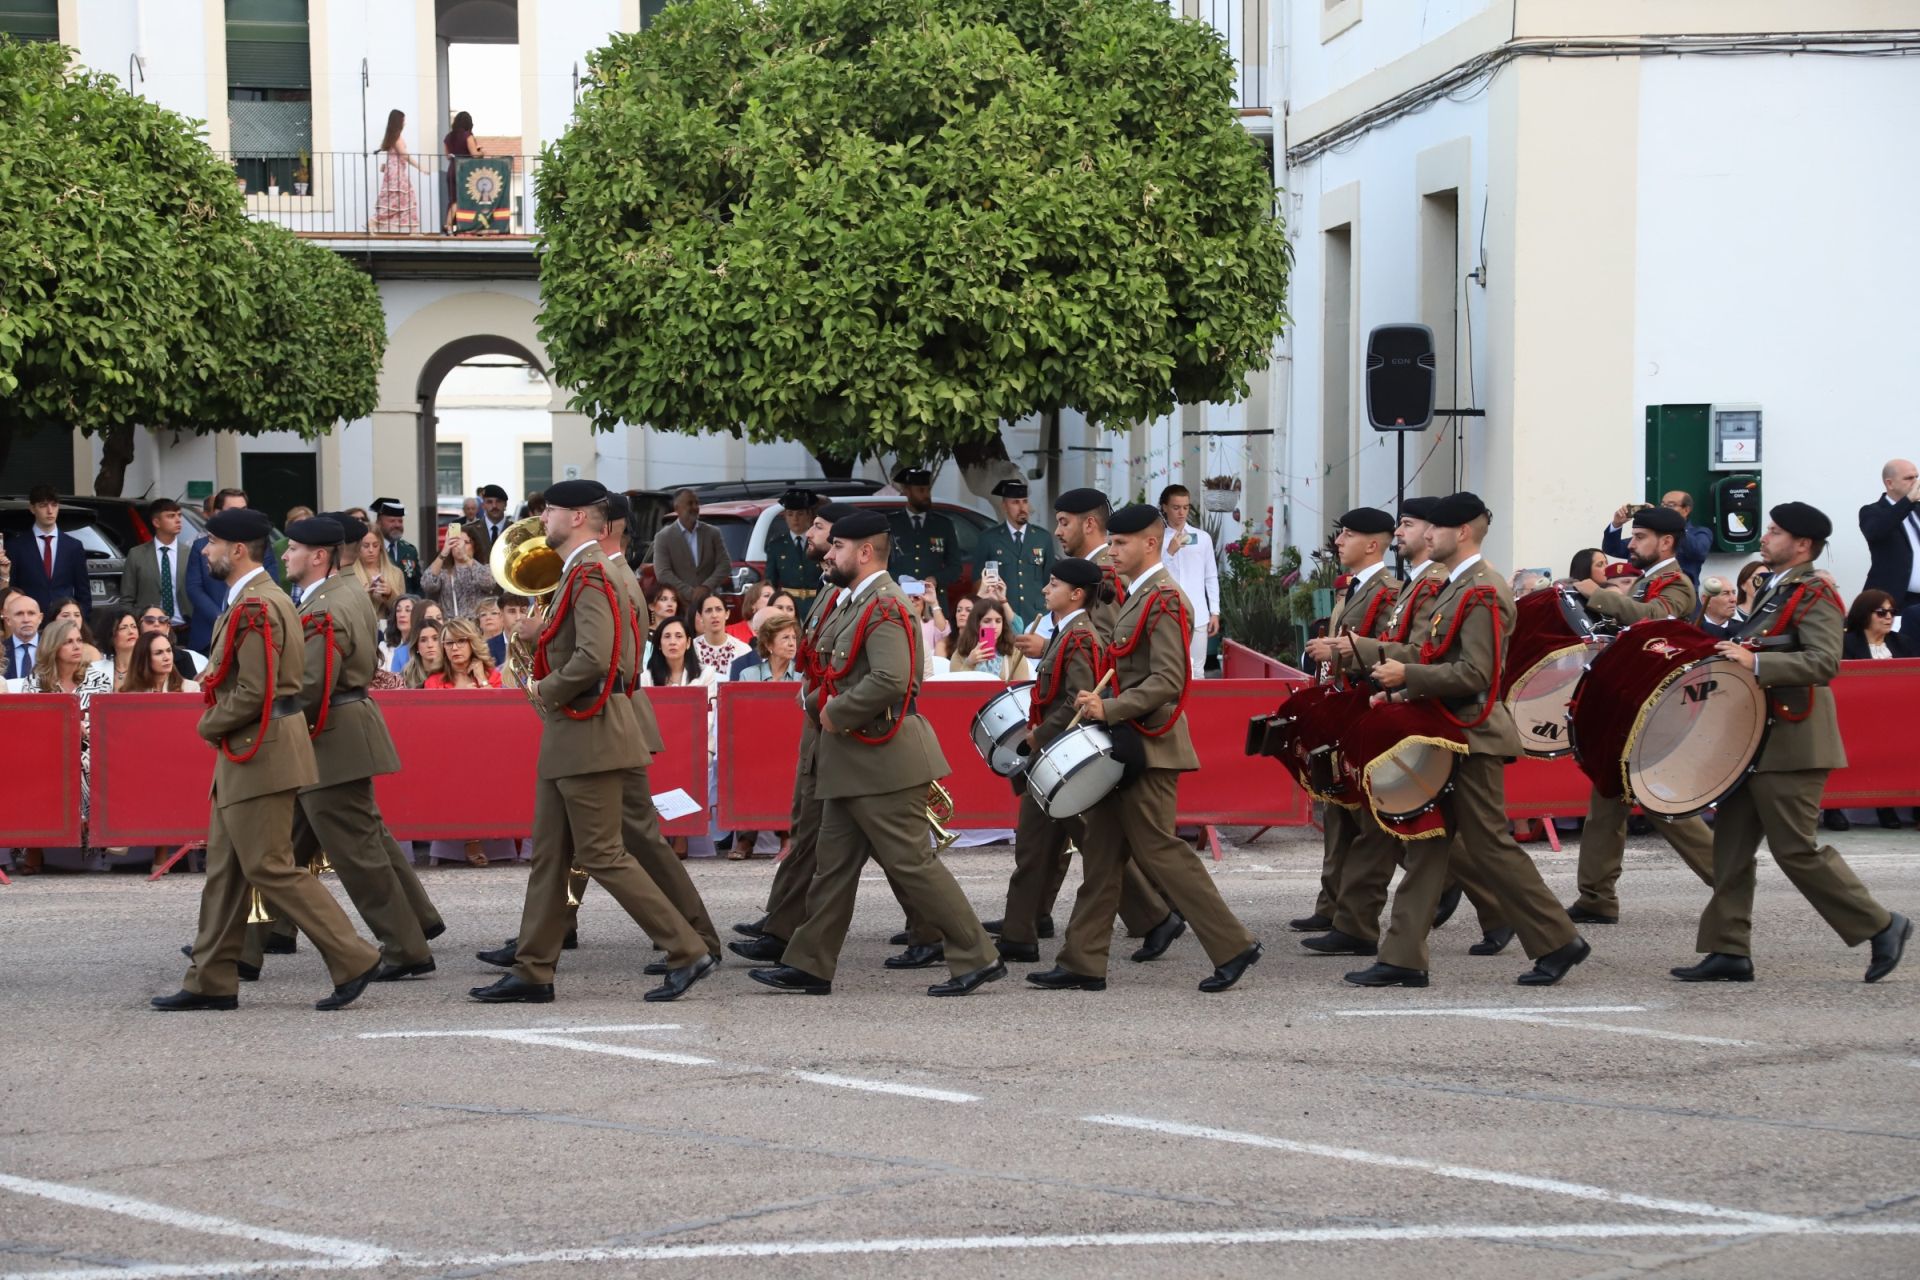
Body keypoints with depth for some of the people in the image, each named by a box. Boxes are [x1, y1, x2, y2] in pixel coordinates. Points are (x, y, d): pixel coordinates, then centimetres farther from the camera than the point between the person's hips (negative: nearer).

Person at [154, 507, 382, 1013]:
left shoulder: (254, 609, -18)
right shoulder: (268, 600, 15)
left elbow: (253, 694, -23)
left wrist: (210, 726, -9)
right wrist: (218, 722, 11)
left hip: (260, 755, -11)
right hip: (247, 755, 11)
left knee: (270, 869, -8)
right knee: (225, 870, 12)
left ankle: (353, 959, -5)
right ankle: (212, 981, 16)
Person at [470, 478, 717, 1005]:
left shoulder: (589, 576, -17)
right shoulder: (576, 572, 15)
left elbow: (593, 658, -28)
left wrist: (547, 691, -15)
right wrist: (543, 635, 9)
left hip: (589, 735, -10)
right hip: (567, 738, 11)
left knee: (601, 855, -7)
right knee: (549, 856, 11)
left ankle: (688, 952, -4)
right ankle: (532, 972, 14)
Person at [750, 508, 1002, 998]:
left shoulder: (884, 607, -17)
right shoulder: (857, 604, 14)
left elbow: (889, 681, -30)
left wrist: (835, 712, -18)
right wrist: (816, 701, 3)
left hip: (883, 758, -10)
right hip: (851, 763, 10)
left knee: (911, 862, -6)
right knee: (833, 863, 12)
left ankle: (977, 958, -1)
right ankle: (810, 966, 17)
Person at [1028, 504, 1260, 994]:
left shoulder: (1164, 600, -15)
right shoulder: (1136, 598, 16)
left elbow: (1168, 682, -22)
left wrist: (1111, 709, -24)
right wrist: (1101, 701, 11)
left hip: (1147, 747, -10)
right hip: (1124, 745, 10)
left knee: (1159, 851, -7)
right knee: (1101, 855, 8)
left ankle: (1234, 946, -1)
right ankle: (1083, 964, 10)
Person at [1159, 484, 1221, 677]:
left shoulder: (1203, 538, 8)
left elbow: (1211, 578, 12)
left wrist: (1215, 612, 7)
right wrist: (1170, 552, -15)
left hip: (1198, 617, 2)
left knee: (1197, 671, 4)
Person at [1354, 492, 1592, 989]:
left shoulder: (1481, 592, -16)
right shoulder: (1457, 587, 15)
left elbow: (1474, 674, -22)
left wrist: (1407, 676, -20)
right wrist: (1409, 691, 10)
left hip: (1474, 737, -10)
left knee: (1490, 845, -4)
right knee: (1428, 844, 7)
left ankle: (1558, 942, 7)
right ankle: (1403, 958, 6)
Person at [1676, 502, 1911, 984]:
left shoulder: (1815, 596, -11)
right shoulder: (1774, 593, 17)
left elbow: (1825, 663, -24)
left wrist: (1755, 662, -30)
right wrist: (1732, 654, 15)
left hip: (1790, 744, -9)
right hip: (1755, 739, 9)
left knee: (1796, 849, -8)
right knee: (1732, 846, 6)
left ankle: (1880, 926, 3)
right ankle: (1728, 950, 8)